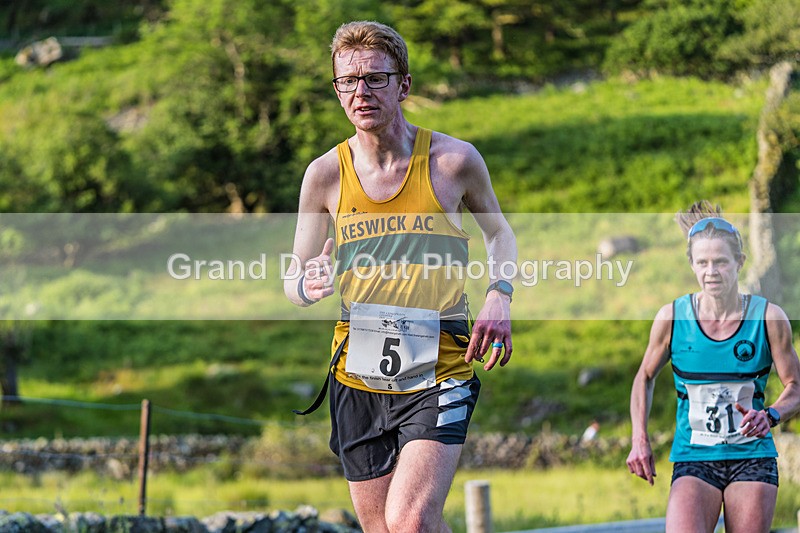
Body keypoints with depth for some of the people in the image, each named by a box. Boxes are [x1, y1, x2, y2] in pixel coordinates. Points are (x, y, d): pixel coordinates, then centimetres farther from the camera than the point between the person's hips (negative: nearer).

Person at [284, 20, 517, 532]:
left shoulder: (454, 160, -3)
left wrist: (499, 297, -2)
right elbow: (295, 279, 9)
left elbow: (499, 231, 16)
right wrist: (307, 286, -16)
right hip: (357, 378, 3)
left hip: (438, 375, -3)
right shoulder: (326, 174, 1)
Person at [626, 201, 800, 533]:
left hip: (752, 458, 0)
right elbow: (645, 377, 14)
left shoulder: (768, 318, -4)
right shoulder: (672, 318, -2)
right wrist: (639, 439, 3)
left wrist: (770, 416, -17)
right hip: (693, 460, 0)